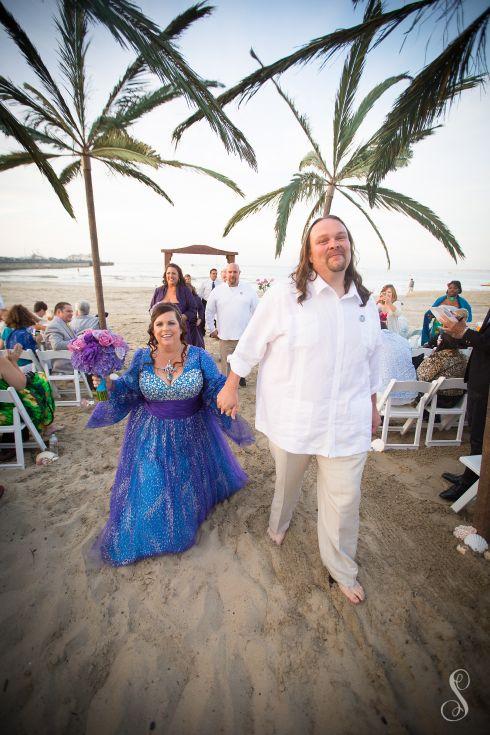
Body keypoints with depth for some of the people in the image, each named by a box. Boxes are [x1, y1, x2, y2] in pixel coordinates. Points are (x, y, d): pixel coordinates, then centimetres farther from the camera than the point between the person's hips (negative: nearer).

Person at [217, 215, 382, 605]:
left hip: (347, 422, 3)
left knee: (345, 498, 10)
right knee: (287, 481, 21)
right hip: (292, 419, -2)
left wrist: (373, 405, 19)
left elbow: (372, 359, 14)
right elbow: (250, 345, -4)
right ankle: (279, 524, 56)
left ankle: (342, 568, 39)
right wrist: (231, 387, 1)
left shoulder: (366, 303, 4)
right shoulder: (283, 295, -12)